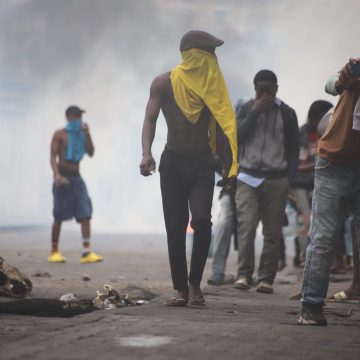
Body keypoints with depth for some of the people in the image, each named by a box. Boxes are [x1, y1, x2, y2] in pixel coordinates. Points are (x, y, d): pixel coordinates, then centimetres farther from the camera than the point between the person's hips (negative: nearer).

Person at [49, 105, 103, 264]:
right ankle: (54, 252, 9)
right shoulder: (60, 134, 0)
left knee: (85, 213, -9)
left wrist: (87, 134, -5)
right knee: (59, 216, -1)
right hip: (63, 177, -5)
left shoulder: (81, 134, 15)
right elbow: (53, 156, -8)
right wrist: (57, 174, -24)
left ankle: (87, 252, -15)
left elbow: (91, 153, 6)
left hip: (76, 178, 5)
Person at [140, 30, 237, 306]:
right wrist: (146, 153, -22)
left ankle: (195, 282, -3)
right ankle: (181, 289, 8)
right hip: (172, 161, -1)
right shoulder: (164, 83, 0)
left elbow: (222, 125, 9)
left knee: (201, 220, -18)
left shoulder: (212, 85, 7)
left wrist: (230, 164, 2)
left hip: (202, 162, 1)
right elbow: (150, 119, -5)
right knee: (175, 228, -1)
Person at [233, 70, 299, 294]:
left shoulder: (287, 113, 7)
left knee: (273, 232, -2)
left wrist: (289, 178, 0)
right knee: (246, 226, -13)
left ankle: (267, 278, 1)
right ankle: (244, 275, -14)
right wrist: (254, 113, -8)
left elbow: (294, 149, 9)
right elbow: (237, 136, -1)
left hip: (276, 180, 0)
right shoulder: (248, 109, 9)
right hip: (248, 178, 0)